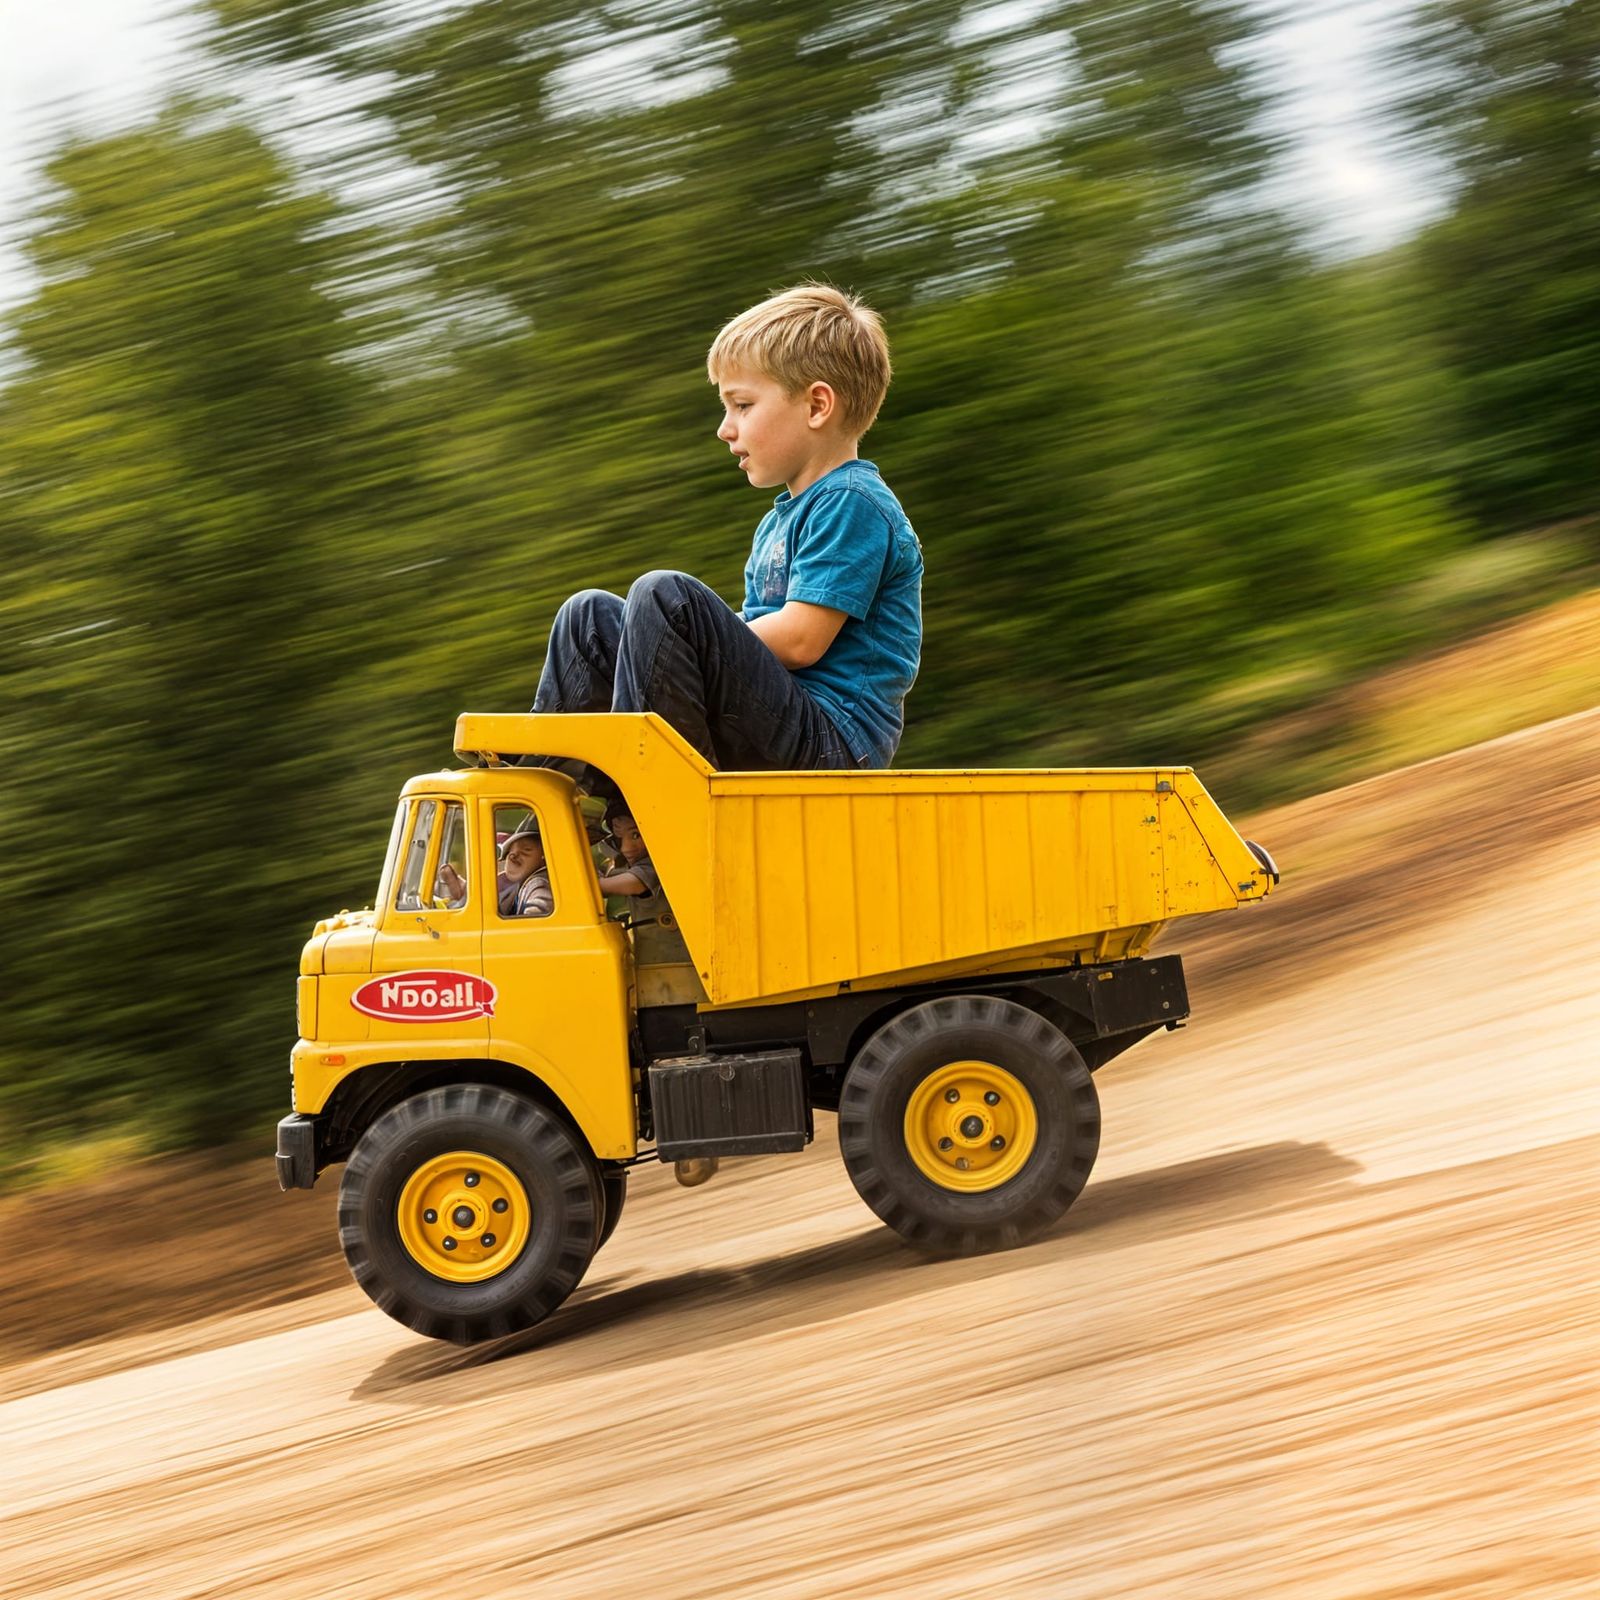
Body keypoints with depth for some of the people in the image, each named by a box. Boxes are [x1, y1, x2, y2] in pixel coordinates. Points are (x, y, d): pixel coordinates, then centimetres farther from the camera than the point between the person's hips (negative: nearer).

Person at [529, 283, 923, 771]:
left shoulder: (852, 502, -9)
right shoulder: (779, 522, 23)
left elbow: (800, 639, -18)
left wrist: (701, 641, -8)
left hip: (832, 743, -10)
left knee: (665, 596, -26)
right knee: (590, 614, 11)